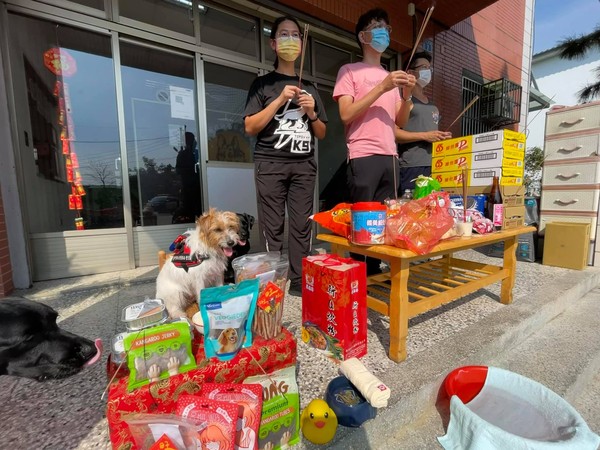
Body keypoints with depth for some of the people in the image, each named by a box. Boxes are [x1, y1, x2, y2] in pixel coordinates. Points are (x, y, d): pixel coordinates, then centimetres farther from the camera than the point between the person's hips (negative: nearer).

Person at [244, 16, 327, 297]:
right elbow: (250, 128, 0)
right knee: (272, 228, -5)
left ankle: (299, 284, 7)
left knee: (301, 226, -2)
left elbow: (322, 134, 19)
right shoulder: (263, 83, 12)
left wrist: (311, 113, 0)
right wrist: (280, 100, -7)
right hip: (270, 163, -2)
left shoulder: (309, 88, 21)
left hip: (304, 165, 3)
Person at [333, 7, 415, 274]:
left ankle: (375, 272, 15)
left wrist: (406, 95, 3)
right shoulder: (350, 70, 7)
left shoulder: (391, 77, 25)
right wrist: (382, 87, -10)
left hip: (390, 157, 6)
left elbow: (401, 122, 20)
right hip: (363, 157, -6)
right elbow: (346, 115, -7)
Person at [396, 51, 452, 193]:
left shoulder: (433, 105, 25)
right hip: (411, 167, -8)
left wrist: (442, 137, 13)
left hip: (433, 167, 8)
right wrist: (424, 136, -14)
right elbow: (393, 132, -13)